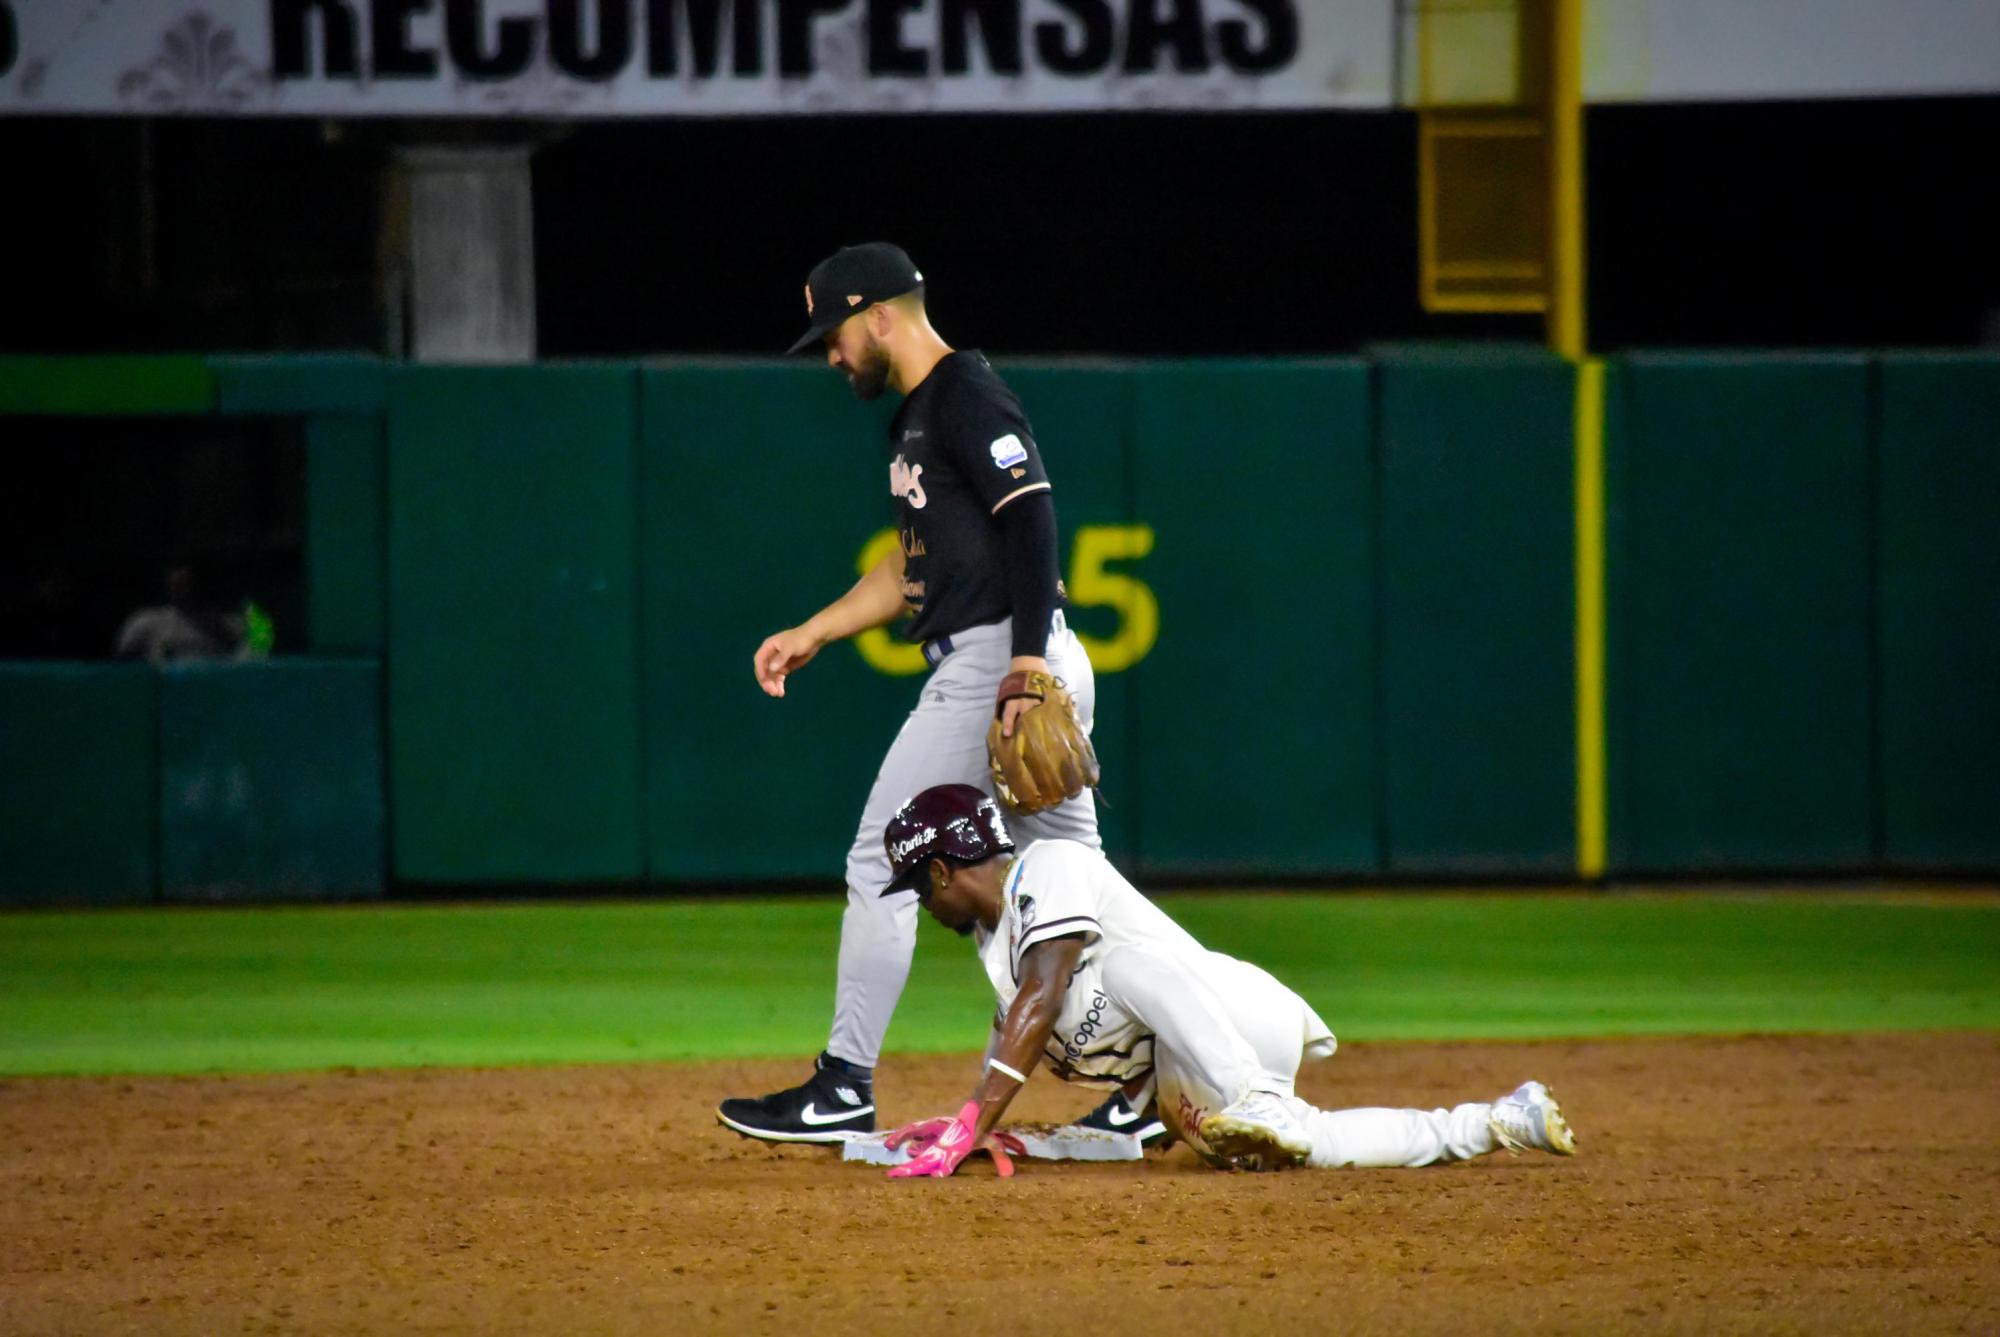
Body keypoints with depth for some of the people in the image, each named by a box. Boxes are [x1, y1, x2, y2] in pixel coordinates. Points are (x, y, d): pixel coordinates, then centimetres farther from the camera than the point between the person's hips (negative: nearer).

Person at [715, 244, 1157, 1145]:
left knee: (880, 866, -5)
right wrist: (813, 634, 24)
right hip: (1007, 670, 10)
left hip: (997, 659, -10)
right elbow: (910, 564, 29)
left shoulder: (968, 398, -11)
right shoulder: (916, 416, 21)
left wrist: (1029, 662, -28)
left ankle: (845, 1090, -1)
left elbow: (1033, 520, -21)